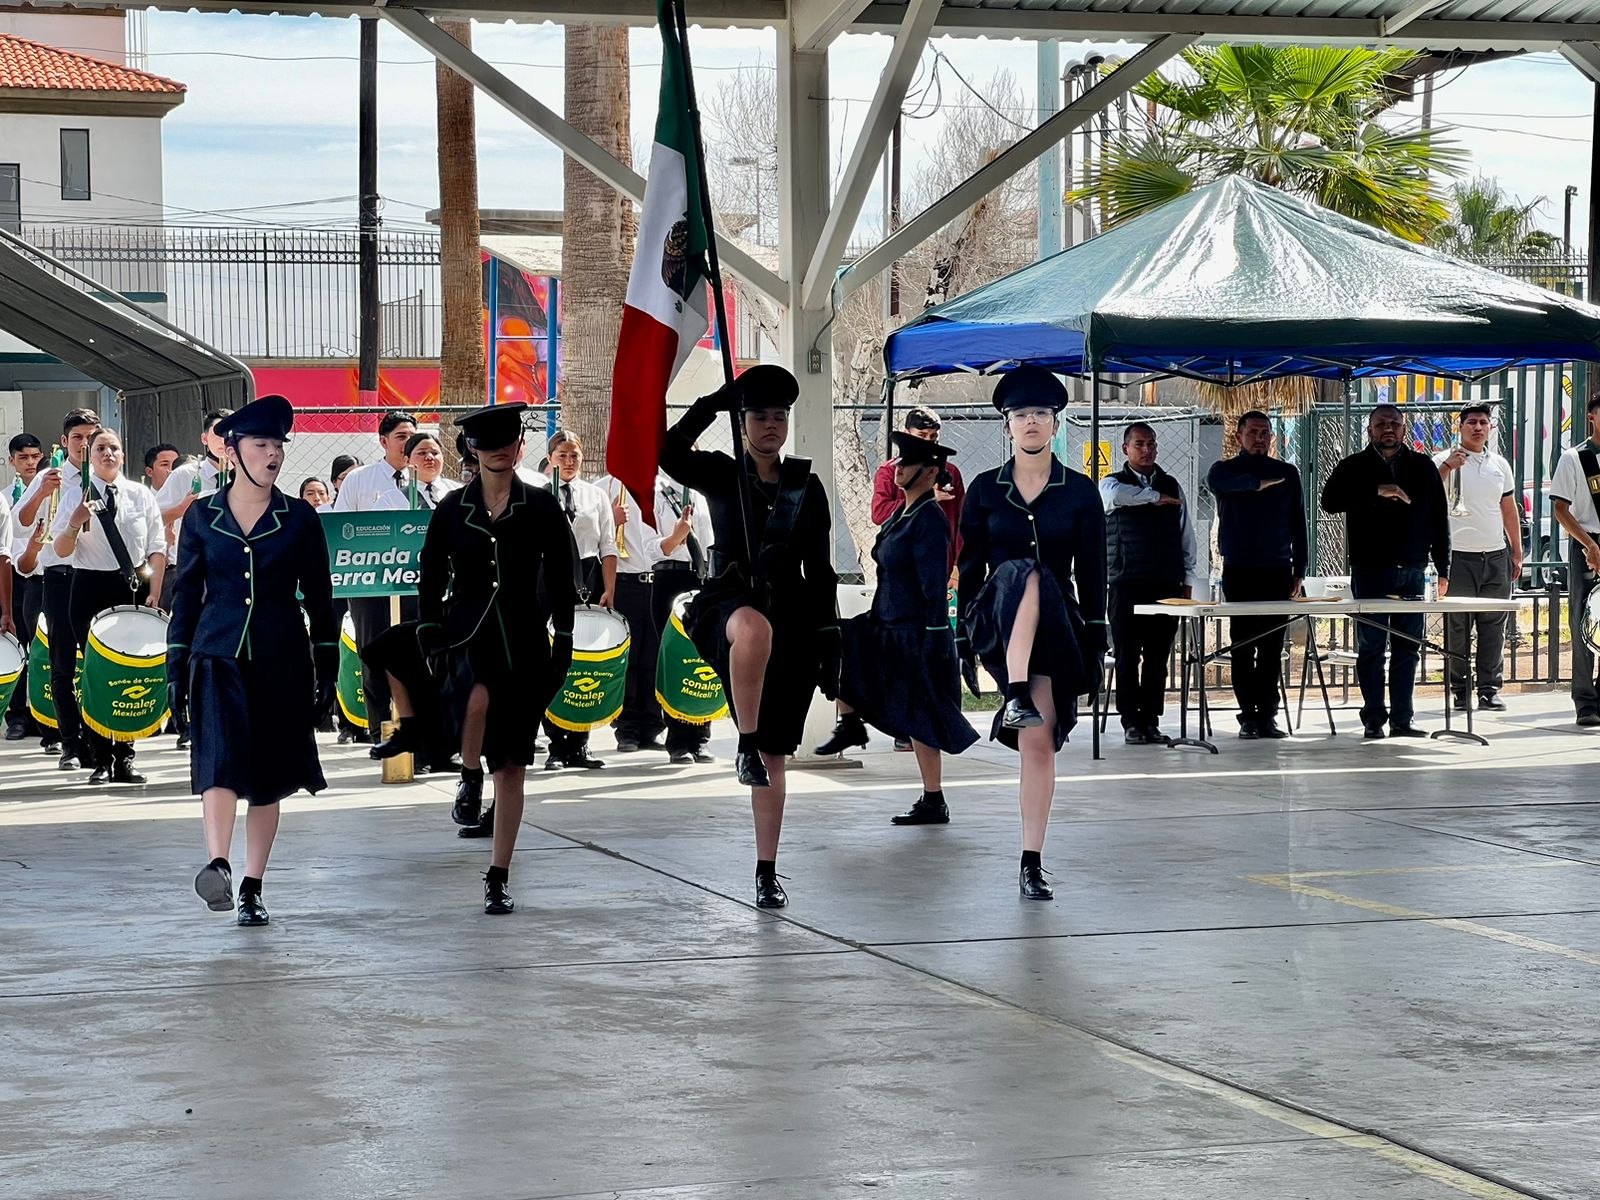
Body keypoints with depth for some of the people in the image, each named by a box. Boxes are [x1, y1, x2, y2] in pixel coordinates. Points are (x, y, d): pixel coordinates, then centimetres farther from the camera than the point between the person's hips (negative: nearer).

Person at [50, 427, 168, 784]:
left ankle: (124, 758, 9)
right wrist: (75, 523, -22)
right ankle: (100, 760, 4)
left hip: (131, 586, 1)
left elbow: (157, 549, 5)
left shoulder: (141, 495, 5)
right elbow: (62, 551, -3)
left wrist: (154, 594, -5)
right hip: (90, 587, -1)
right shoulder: (76, 494, 1)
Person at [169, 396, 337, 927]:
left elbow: (319, 598, 7)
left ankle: (252, 888, 12)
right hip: (219, 655, -1)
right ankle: (218, 867, -33)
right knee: (221, 758, -21)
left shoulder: (299, 518, 4)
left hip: (281, 659, 1)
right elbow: (186, 593, 9)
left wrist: (327, 668, 4)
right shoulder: (202, 516, 5)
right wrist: (176, 666, 5)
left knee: (268, 775, 4)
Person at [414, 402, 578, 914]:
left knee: (512, 765, 1)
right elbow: (431, 578, 9)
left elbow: (561, 580, 6)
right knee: (477, 698, -36)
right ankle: (470, 782, -5)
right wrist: (431, 639, 1)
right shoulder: (452, 510, 4)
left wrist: (563, 642, 1)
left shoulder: (541, 508, 3)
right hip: (467, 635, -1)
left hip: (523, 640, 1)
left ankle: (499, 877, 9)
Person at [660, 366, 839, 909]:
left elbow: (820, 571, 11)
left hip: (792, 622, 3)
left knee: (775, 755, 3)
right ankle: (745, 745, -27)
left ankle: (767, 873, 12)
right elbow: (669, 453, -17)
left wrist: (829, 640, 7)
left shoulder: (806, 486, 10)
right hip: (729, 607, -3)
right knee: (755, 628, -43)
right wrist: (710, 406, -21)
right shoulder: (720, 474, 5)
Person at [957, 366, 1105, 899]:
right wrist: (965, 642, 5)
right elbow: (969, 570, 8)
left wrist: (1095, 645, 0)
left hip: (1058, 626, 1)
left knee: (1041, 740, -7)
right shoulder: (985, 489, 6)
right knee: (1023, 572, -35)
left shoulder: (1080, 492, 5)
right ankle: (1016, 698, -45)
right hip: (997, 626, -1)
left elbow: (1092, 576, 5)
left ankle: (1032, 864, -1)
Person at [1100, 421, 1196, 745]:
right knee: (1128, 656, -3)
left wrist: (1186, 581, 10)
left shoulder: (1171, 486, 15)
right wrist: (1155, 497, -14)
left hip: (1166, 584, 3)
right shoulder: (1112, 483, 5)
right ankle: (1131, 722, 0)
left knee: (1158, 657, 3)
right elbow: (1116, 494, -23)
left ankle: (1151, 721, 7)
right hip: (1127, 584, -3)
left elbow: (1186, 535, 16)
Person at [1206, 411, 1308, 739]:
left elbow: (1298, 524, 14)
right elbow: (1216, 482, -21)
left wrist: (1299, 570, 8)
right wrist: (1258, 482, -27)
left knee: (1272, 647, 0)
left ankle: (1267, 715, 3)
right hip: (1239, 572, -2)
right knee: (1243, 646, -3)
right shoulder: (1226, 469, 6)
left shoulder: (1287, 473, 13)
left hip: (1277, 572, 2)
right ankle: (1248, 715, 1)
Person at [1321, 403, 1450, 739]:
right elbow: (1330, 501, -12)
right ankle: (1373, 719, 2)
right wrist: (1376, 492, -22)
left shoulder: (1422, 466, 12)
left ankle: (1402, 719, 8)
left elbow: (1439, 518, 13)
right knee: (1371, 646, -2)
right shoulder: (1354, 467, 5)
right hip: (1370, 570, -3)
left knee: (1407, 648, 4)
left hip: (1412, 571, 3)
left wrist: (1442, 568, 8)